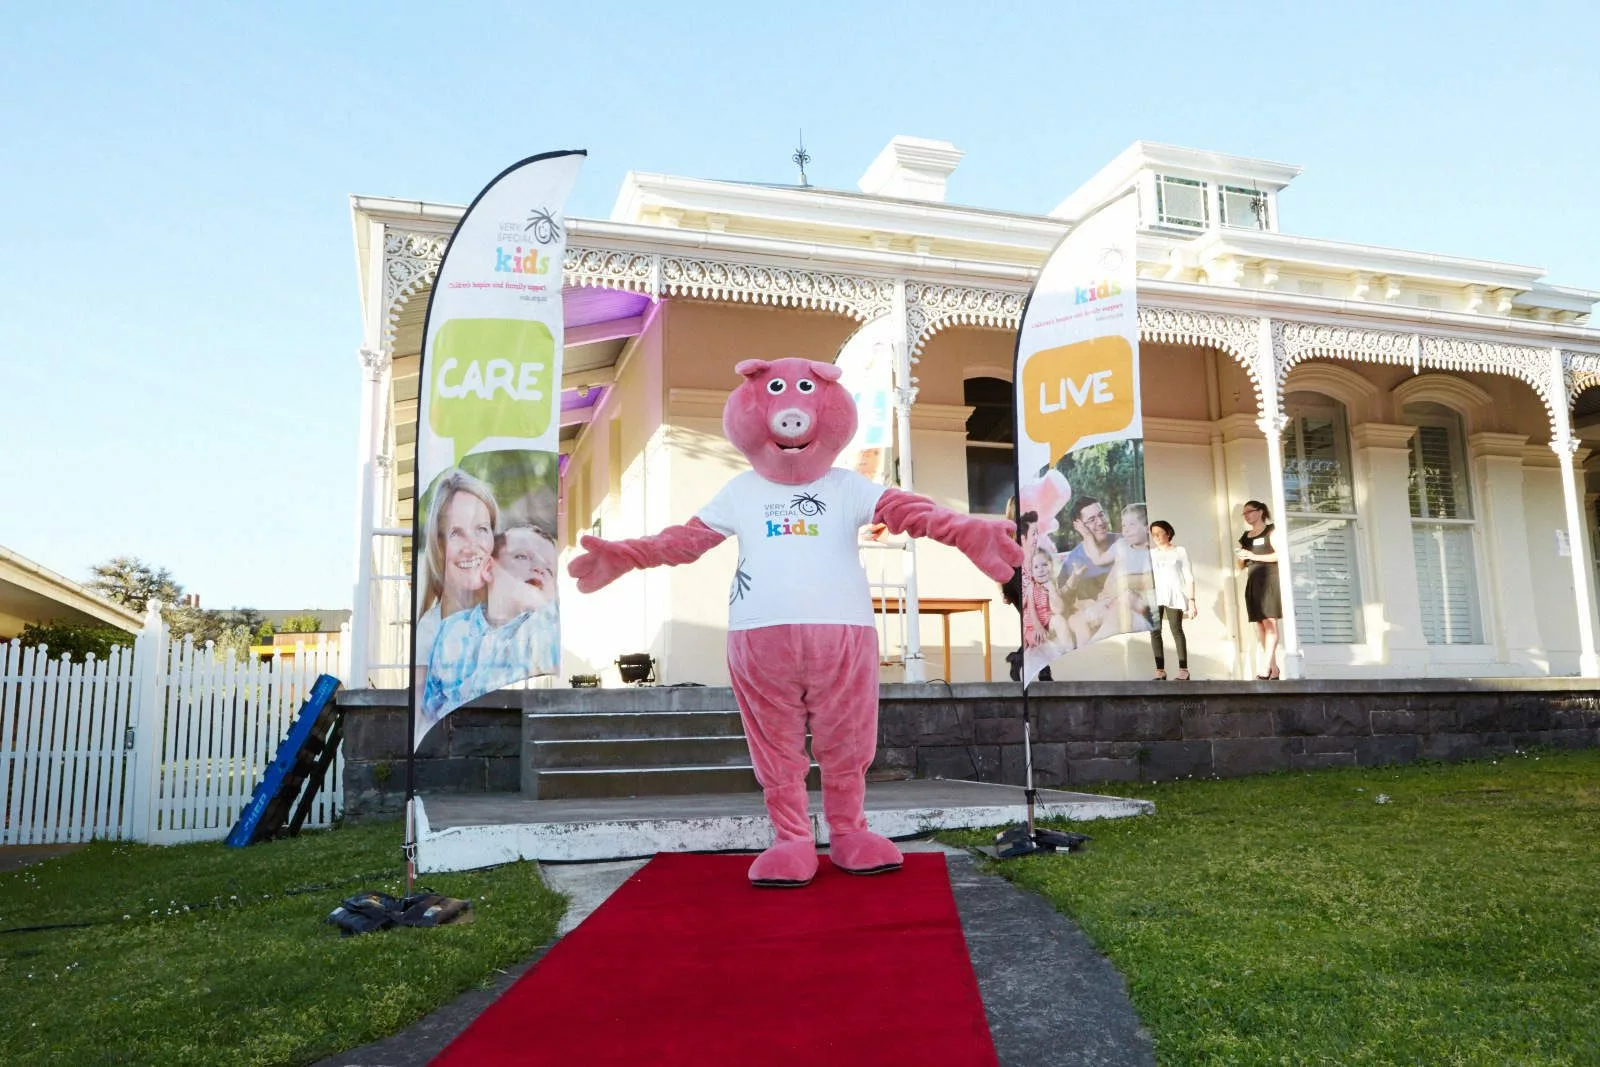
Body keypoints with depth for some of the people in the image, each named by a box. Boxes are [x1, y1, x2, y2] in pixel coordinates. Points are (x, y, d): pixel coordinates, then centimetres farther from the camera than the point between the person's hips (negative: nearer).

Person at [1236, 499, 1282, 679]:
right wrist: (1240, 558, 1)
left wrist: (1253, 556, -13)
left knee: (1269, 621, -14)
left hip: (1269, 579, -7)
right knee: (1259, 624, -1)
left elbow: (1280, 554, -11)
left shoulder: (1271, 530, 2)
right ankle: (1273, 667, -1)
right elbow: (1242, 566, 23)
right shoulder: (1245, 536, 19)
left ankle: (1268, 667, -19)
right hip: (1252, 582, 7)